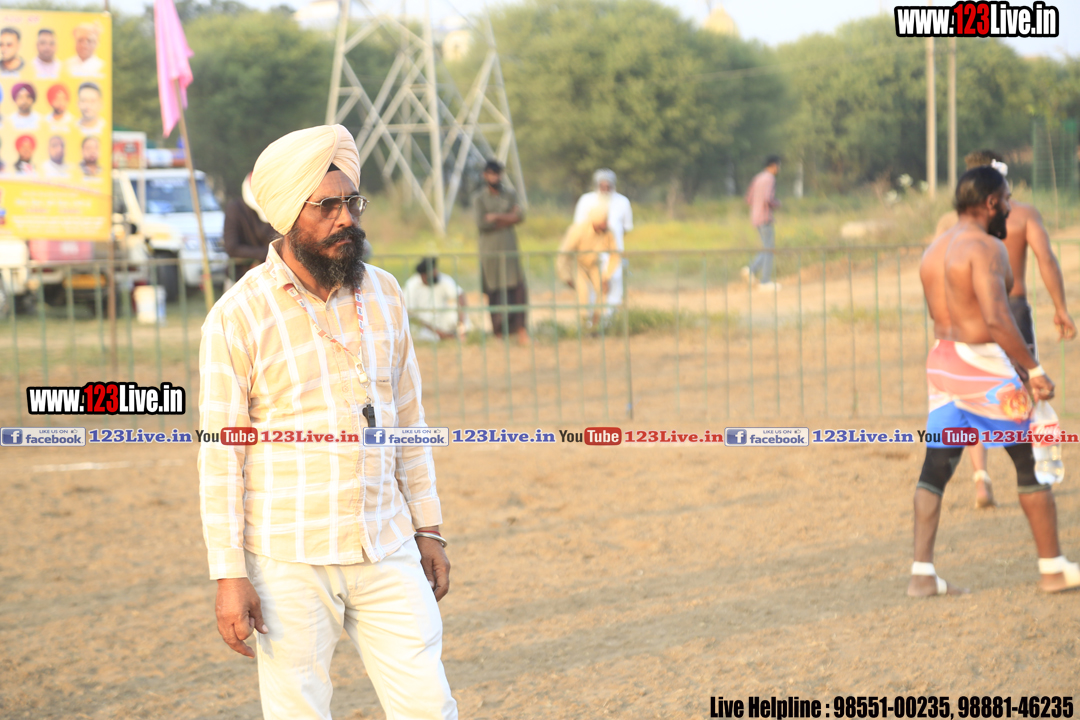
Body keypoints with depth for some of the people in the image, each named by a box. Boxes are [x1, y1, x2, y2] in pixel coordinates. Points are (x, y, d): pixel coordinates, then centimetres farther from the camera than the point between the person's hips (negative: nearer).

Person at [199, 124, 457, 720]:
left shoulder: (384, 296, 7)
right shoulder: (238, 317, -8)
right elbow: (219, 454, -8)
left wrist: (427, 527, 13)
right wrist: (229, 574, -12)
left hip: (387, 554, 4)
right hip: (289, 565, -4)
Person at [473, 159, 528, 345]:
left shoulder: (510, 194, 11)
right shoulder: (479, 198, 0)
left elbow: (520, 216, -1)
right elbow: (481, 223, -12)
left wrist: (497, 217, -10)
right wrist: (508, 218, -7)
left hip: (509, 247, 3)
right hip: (490, 249, -3)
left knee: (517, 289, -5)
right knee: (495, 291, -1)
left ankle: (520, 329, -4)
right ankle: (498, 330, 6)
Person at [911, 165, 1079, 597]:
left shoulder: (934, 250, 13)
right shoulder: (985, 248, -15)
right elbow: (996, 319, -26)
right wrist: (1033, 370, -21)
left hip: (942, 362, 8)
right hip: (983, 366, -8)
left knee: (936, 467, 6)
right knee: (1032, 463, 4)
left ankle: (922, 573, 0)